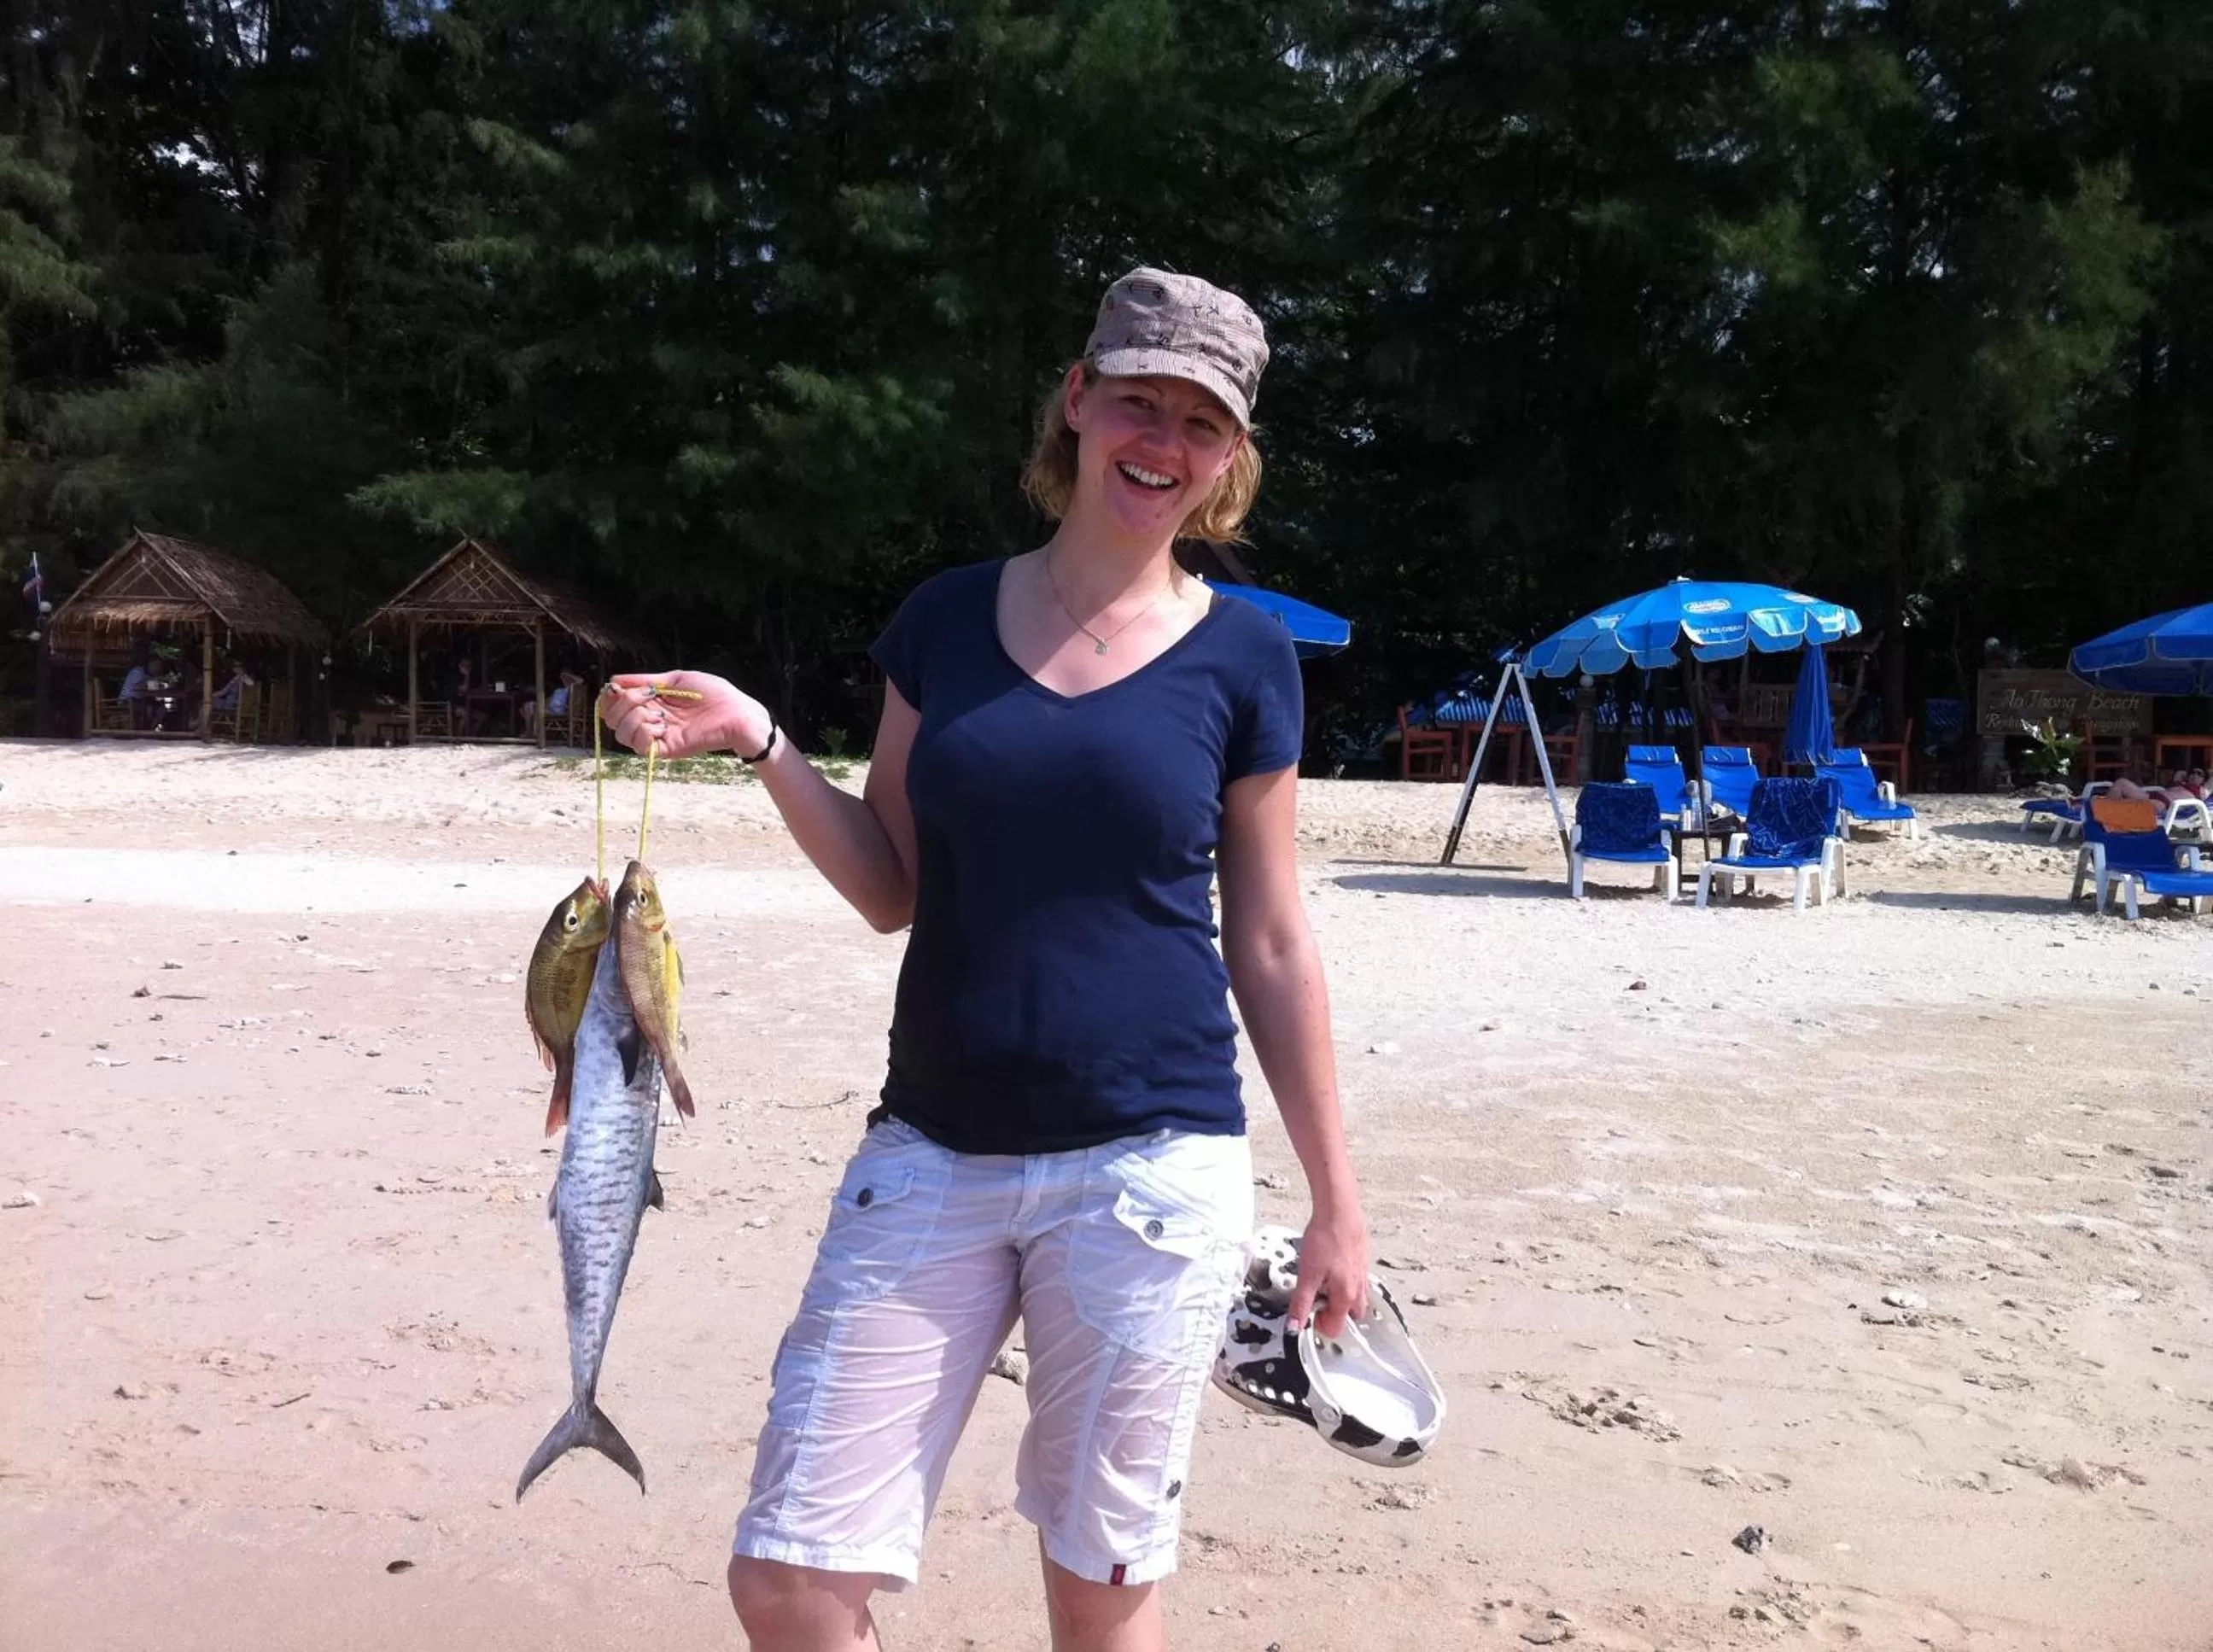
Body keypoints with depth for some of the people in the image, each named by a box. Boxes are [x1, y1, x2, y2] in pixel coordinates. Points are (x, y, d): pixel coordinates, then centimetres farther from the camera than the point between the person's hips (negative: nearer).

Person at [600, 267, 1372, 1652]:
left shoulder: (1242, 657, 0)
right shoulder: (949, 618, 6)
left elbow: (1271, 945, 4)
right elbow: (894, 891, 9)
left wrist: (1337, 1203, 5)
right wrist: (762, 742, -5)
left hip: (1148, 1165, -2)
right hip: (933, 1154, 3)